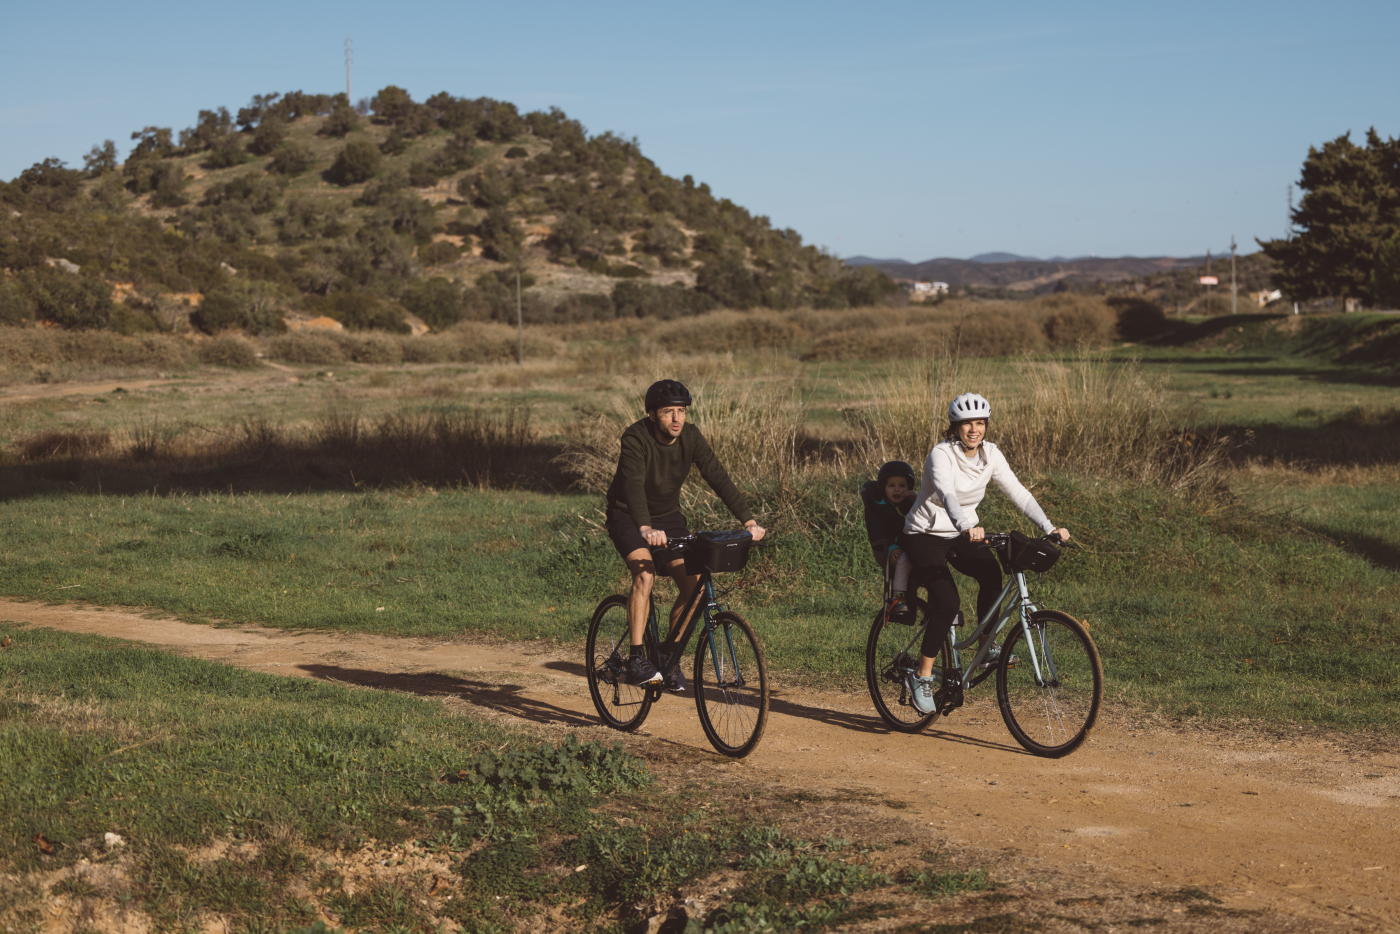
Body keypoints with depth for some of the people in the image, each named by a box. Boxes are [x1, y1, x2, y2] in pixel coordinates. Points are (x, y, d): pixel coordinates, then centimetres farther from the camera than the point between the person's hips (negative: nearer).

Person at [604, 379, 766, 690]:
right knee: (645, 574, -29)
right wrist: (646, 528, -57)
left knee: (693, 584, -11)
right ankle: (636, 659, -26)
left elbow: (719, 477, -17)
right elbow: (634, 484, -40)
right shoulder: (636, 438, -26)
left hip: (667, 516, 5)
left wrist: (749, 521, -27)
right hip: (627, 516, -5)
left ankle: (668, 654, 8)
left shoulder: (690, 437, -13)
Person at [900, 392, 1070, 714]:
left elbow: (1018, 492, -8)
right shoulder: (941, 454, -23)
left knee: (991, 572, -27)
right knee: (947, 602, -23)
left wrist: (1049, 527, -22)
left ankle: (987, 647, -13)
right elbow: (946, 494, -41)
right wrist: (966, 527, -60)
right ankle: (922, 676, -8)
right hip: (926, 535, -5)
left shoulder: (990, 455, -5)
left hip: (962, 534, 5)